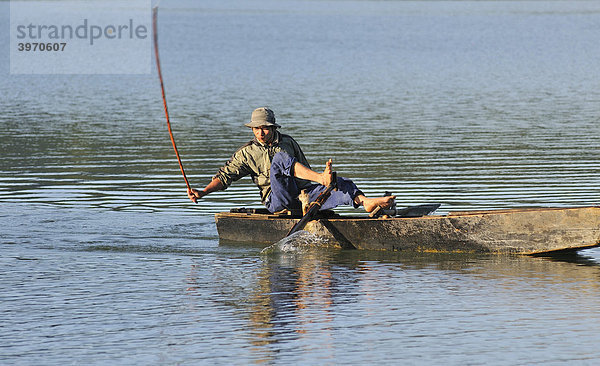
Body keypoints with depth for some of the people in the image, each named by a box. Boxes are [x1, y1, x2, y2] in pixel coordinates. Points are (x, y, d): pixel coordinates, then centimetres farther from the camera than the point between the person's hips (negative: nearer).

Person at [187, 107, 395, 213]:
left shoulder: (288, 142, 17)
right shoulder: (247, 153, 8)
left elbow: (305, 171, 22)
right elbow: (225, 176, 4)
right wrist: (202, 193, -9)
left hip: (302, 194, 4)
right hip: (277, 201, -4)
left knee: (341, 184, -22)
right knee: (280, 159, -29)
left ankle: (365, 202, -50)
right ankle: (323, 178, -47)